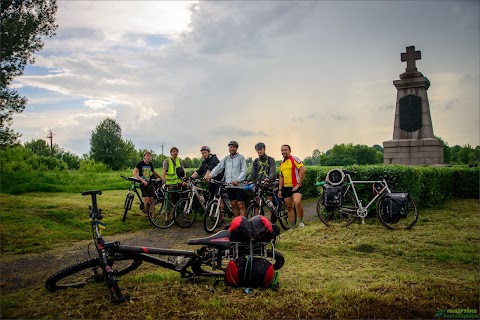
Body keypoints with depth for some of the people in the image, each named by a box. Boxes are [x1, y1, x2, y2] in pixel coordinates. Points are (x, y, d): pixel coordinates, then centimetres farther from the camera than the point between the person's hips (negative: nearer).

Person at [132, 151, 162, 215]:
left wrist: (161, 178, 30)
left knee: (152, 200, -3)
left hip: (150, 184, 4)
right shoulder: (140, 164, -9)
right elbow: (134, 173, -20)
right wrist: (142, 180, -29)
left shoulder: (151, 164, 6)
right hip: (143, 184, -4)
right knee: (147, 200, -11)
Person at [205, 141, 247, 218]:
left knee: (241, 205, -7)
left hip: (239, 185, -5)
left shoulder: (241, 158, 2)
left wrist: (237, 180, -19)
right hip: (229, 185, 5)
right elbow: (218, 167, 8)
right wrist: (210, 175, -5)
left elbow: (244, 171, -5)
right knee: (233, 204, 9)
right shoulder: (226, 159, 16)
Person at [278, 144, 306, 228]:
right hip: (286, 188, 7)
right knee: (289, 208, 9)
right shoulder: (282, 163, 17)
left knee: (297, 203, -27)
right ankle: (292, 227, 16)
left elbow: (303, 170, -13)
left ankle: (301, 222, -8)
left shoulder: (294, 159, -4)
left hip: (295, 186, -7)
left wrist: (299, 183, -15)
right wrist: (280, 190, 15)